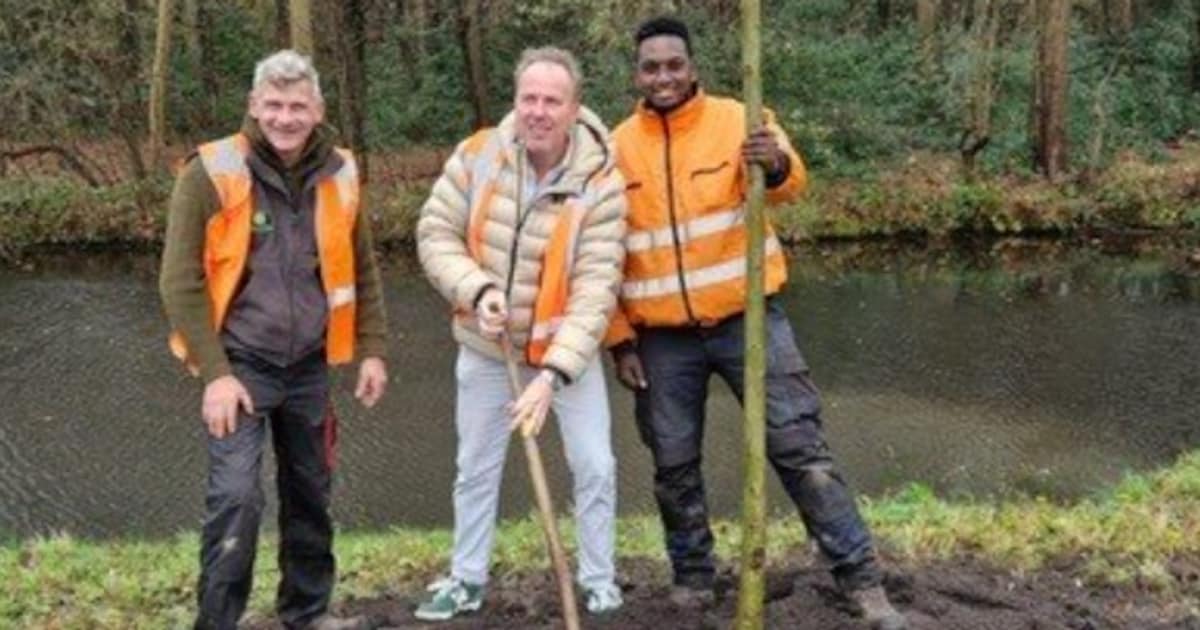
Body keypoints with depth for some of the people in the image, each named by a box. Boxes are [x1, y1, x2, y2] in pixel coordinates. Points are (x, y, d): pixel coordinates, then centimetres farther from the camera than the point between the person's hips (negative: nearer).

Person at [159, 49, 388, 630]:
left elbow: (361, 269, 11)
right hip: (240, 364, -5)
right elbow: (182, 282, -13)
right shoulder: (212, 172, -14)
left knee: (309, 492, 15)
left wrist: (371, 350, 7)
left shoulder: (337, 174, 0)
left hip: (308, 365, 5)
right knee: (236, 496, -13)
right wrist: (215, 373, -17)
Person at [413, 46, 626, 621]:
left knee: (594, 467, 0)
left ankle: (599, 583, 21)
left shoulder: (601, 184, -22)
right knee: (476, 469, 14)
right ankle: (467, 580, 32)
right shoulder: (477, 156, -16)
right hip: (486, 348, 2)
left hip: (568, 350, -2)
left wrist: (552, 375, -34)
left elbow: (595, 291, -25)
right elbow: (435, 233, -8)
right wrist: (478, 289, -26)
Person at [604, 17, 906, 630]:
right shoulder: (617, 148, 1)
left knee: (799, 446, -3)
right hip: (662, 337, 3)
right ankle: (692, 579, 29)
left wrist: (777, 164, -47)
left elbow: (790, 182, -24)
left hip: (745, 318, -2)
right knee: (674, 465, 11)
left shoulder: (737, 120, -6)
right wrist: (619, 339, 1)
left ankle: (862, 580, 4)